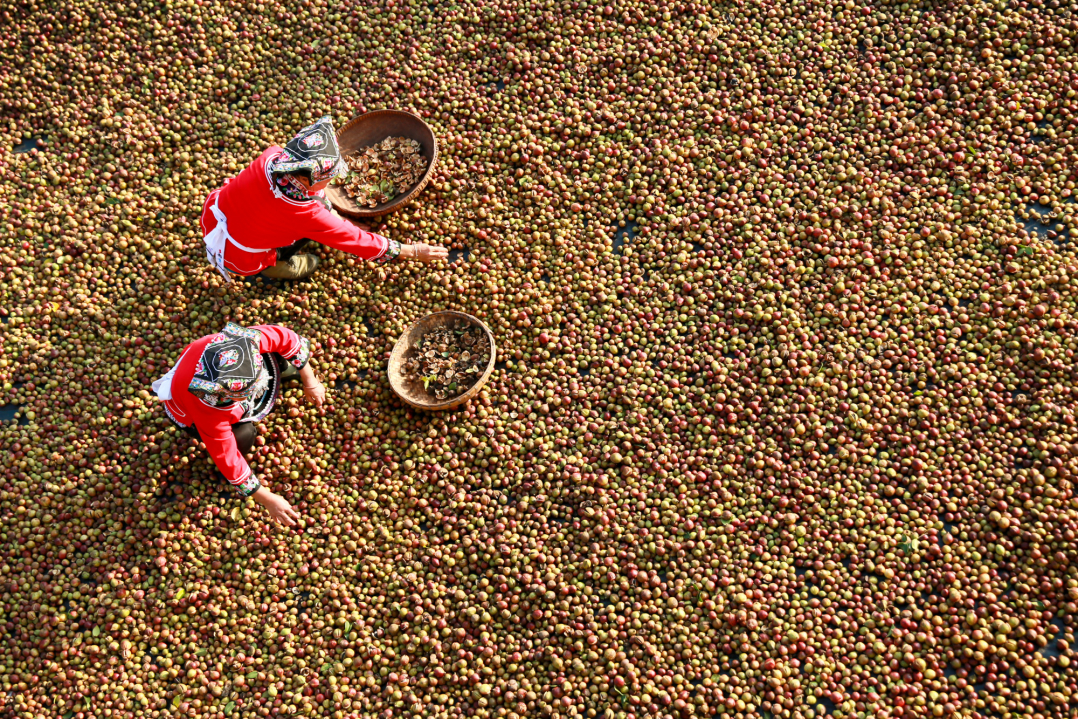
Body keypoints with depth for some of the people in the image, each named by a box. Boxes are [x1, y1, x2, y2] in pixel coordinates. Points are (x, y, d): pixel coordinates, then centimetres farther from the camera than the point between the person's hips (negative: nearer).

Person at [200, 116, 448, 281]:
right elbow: (352, 239, -25)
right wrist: (411, 251, -19)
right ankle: (274, 265, 13)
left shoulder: (274, 156, -22)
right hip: (238, 259, -5)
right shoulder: (306, 215, -36)